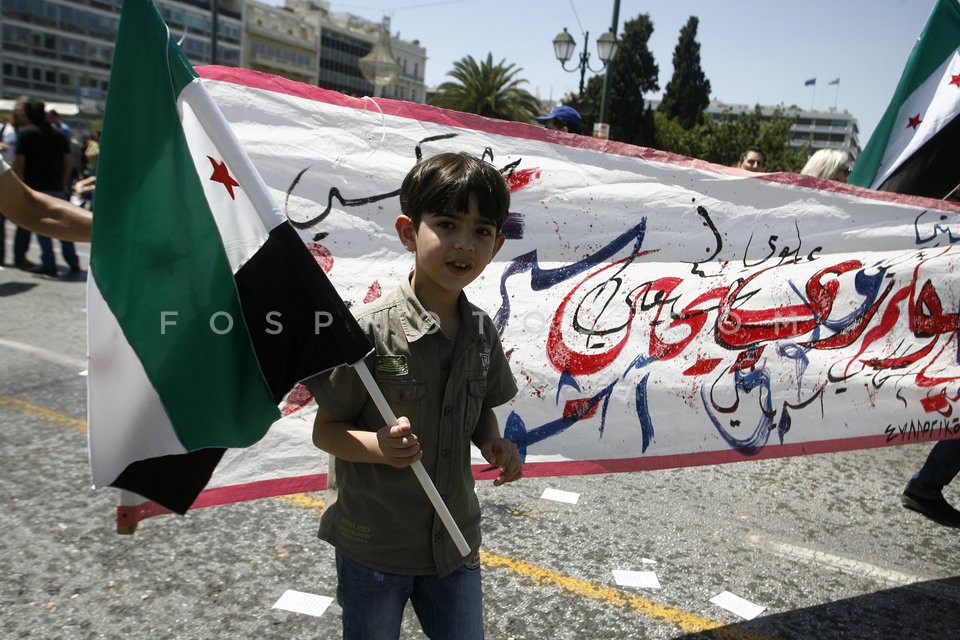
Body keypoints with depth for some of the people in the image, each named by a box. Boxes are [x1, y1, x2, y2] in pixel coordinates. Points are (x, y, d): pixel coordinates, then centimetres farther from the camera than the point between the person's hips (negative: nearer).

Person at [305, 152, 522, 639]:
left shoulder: (481, 331, -3)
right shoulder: (371, 329, -20)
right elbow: (325, 431, -13)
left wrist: (495, 445, -9)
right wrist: (380, 445, -31)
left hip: (454, 542, 5)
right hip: (373, 548, -4)